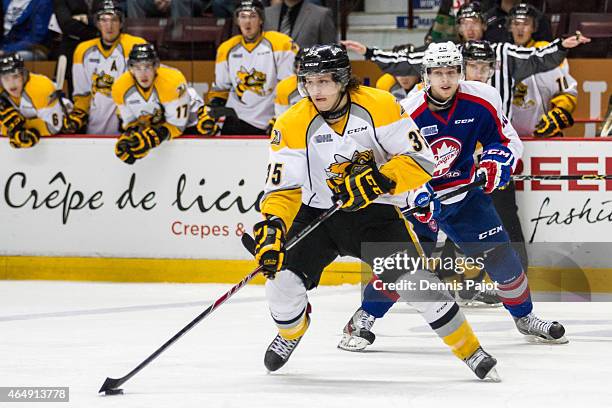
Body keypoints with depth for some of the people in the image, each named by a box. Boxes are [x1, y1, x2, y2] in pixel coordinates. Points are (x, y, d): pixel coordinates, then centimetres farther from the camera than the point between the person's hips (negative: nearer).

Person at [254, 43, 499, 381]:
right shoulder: (292, 125, -13)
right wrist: (272, 227, -30)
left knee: (417, 280, -16)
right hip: (318, 213, 2)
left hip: (375, 212, -2)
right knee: (283, 279, -14)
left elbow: (420, 160, -16)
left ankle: (471, 351, 3)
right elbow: (283, 188, -12)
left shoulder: (380, 106, -16)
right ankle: (291, 332, 23)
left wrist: (381, 180, -32)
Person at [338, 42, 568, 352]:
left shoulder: (481, 101, -11)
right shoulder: (408, 114, -20)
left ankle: (524, 316, 20)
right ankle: (363, 320, -3)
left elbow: (507, 140, 1)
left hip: (464, 189, 3)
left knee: (498, 251, 0)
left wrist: (494, 163, -20)